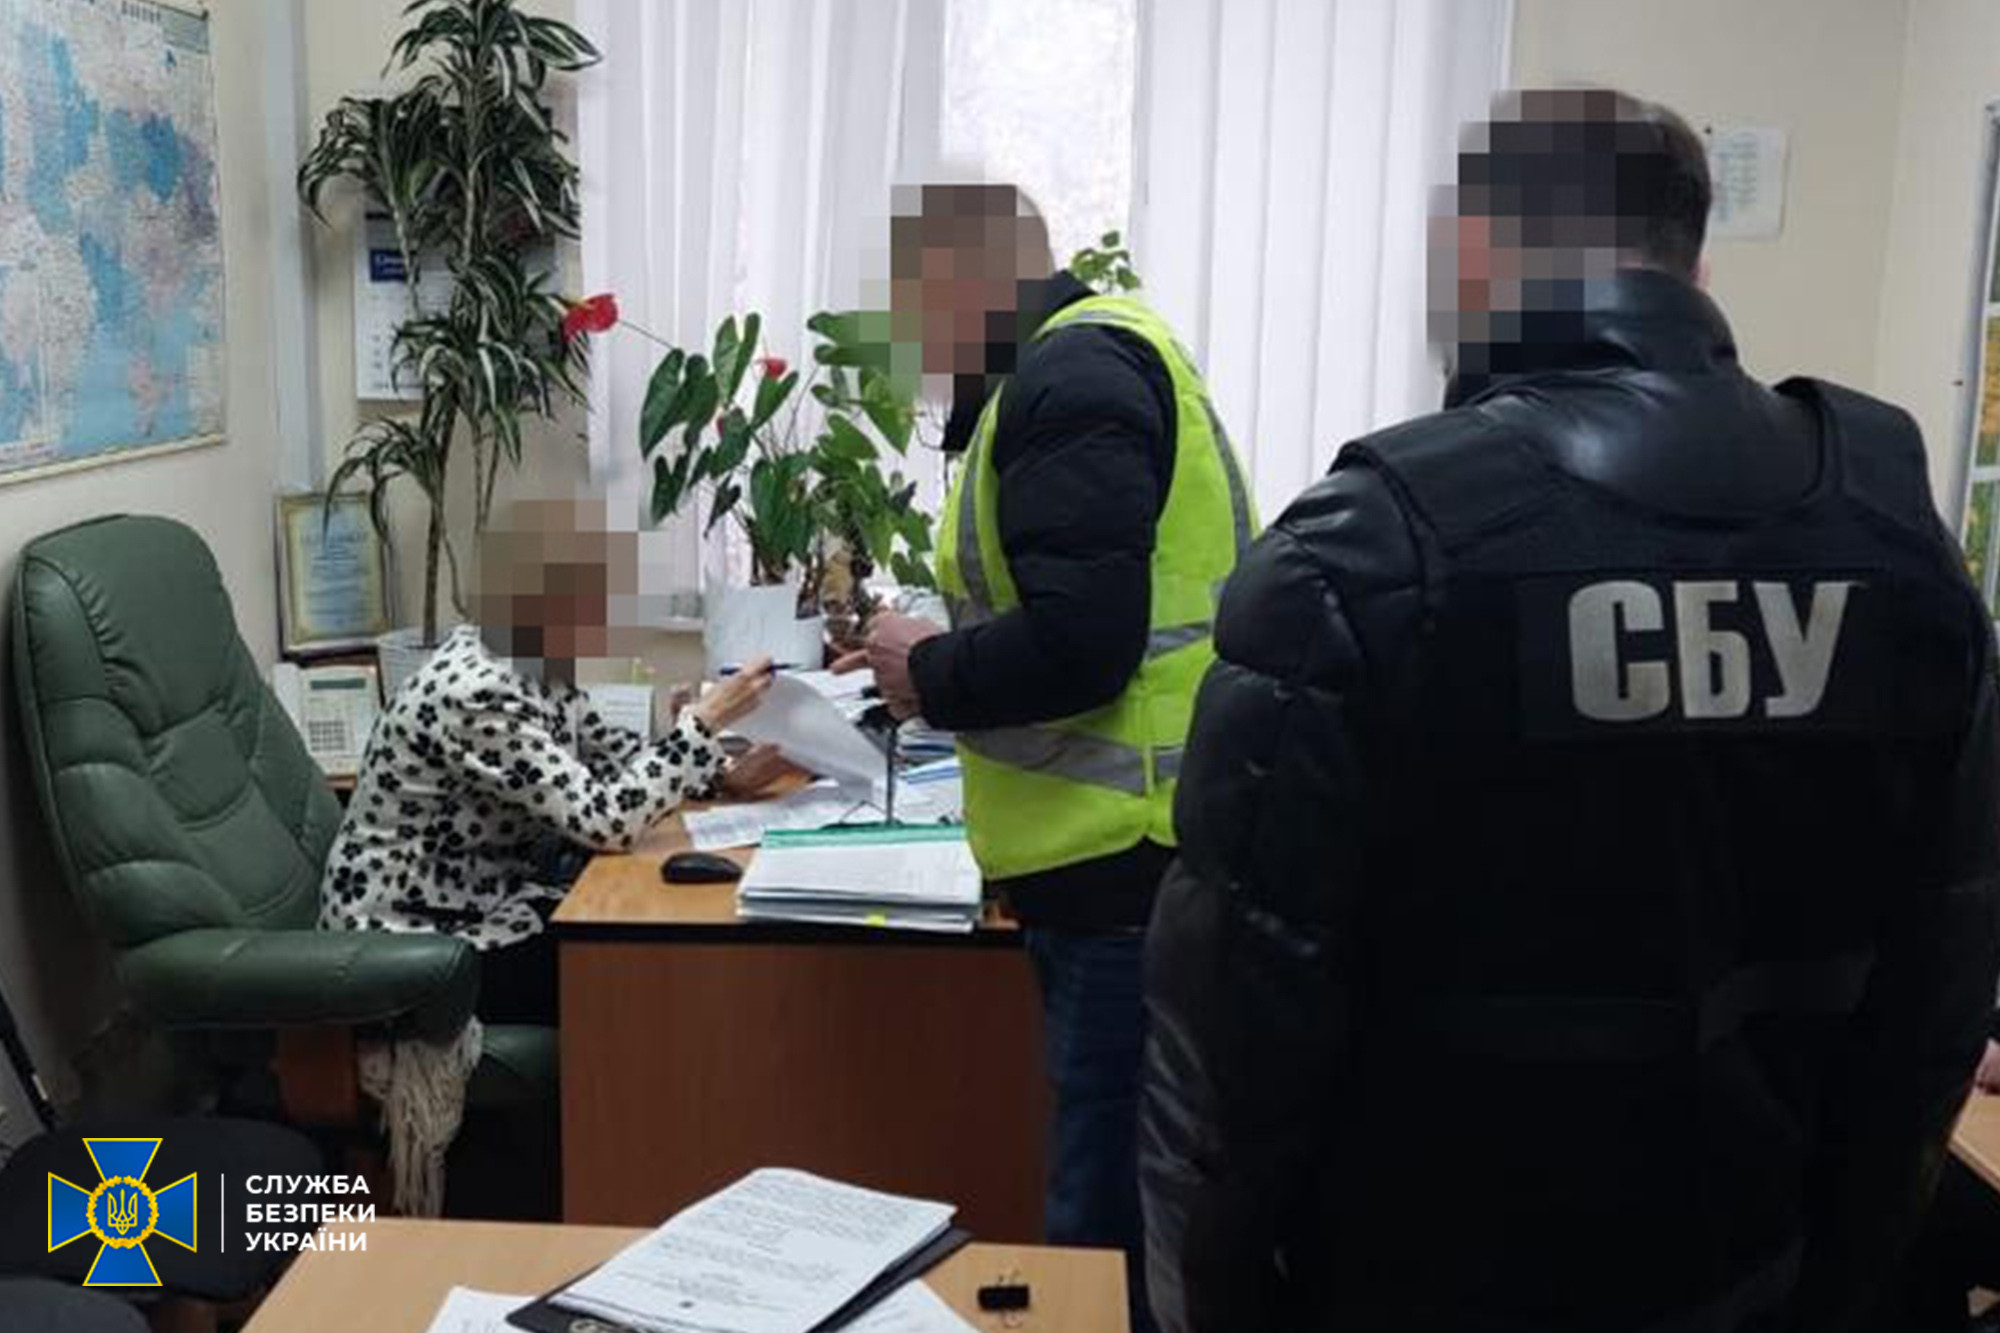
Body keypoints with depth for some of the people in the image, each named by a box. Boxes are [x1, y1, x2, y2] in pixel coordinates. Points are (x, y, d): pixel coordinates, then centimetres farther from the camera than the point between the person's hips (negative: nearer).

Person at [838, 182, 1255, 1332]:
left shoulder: (1070, 372, -14)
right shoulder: (1100, 356, 18)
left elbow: (1079, 642, -24)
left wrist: (929, 673, -7)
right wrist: (948, 663, 12)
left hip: (1131, 872, -10)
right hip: (1135, 859, 10)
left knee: (1112, 1233, 1)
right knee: (1137, 1215, 20)